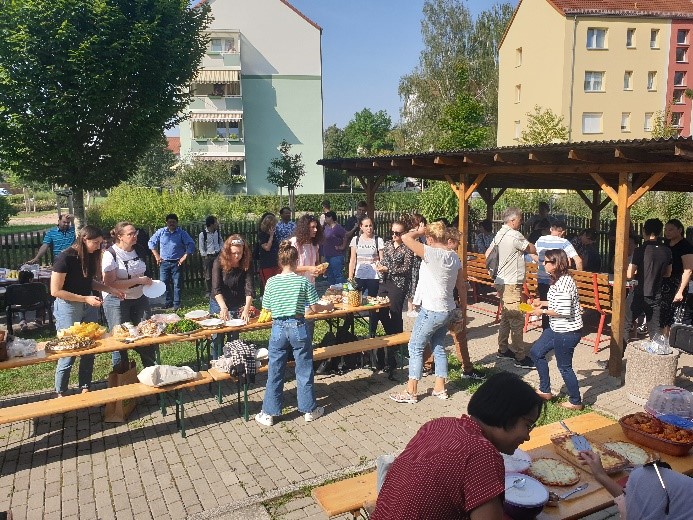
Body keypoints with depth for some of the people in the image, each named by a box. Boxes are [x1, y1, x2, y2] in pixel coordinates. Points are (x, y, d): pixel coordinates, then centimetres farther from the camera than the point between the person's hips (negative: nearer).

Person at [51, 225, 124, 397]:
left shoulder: (90, 256, 2)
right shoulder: (66, 258, -19)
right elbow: (55, 291, -17)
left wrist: (110, 289, 0)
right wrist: (85, 298, -19)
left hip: (89, 307, 7)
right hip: (68, 308, -7)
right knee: (68, 352, 2)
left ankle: (85, 388, 25)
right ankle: (60, 393, 20)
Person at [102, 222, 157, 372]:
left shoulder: (138, 250, 3)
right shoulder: (111, 254, -16)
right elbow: (110, 283, -22)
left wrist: (148, 281, 3)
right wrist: (138, 280, -23)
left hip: (139, 298, 6)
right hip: (116, 301, -5)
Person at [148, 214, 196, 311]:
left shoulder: (182, 233, -1)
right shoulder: (161, 232, 5)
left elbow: (191, 245, -4)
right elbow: (151, 242, 13)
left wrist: (184, 257, -11)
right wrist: (157, 256, 6)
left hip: (177, 263, -2)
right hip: (164, 262, 2)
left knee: (177, 284, -1)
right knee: (164, 283, 4)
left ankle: (176, 304, 8)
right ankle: (168, 302, 16)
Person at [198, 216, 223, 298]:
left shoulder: (218, 232, 4)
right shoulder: (202, 234, -11)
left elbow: (221, 242, 15)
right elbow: (201, 247, -6)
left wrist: (221, 250, 4)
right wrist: (205, 255, -10)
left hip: (217, 255, 4)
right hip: (208, 256, -4)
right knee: (208, 275, 2)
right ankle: (208, 292, 12)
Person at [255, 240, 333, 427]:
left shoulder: (271, 282, -4)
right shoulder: (304, 281, -9)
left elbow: (267, 308, 3)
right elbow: (314, 308, -4)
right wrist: (328, 307, 16)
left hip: (278, 328, 1)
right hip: (298, 327, -1)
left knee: (275, 372, 11)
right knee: (304, 370, 13)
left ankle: (269, 413, 19)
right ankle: (309, 409, 25)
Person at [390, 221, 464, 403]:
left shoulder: (432, 253, -20)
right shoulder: (455, 257, 4)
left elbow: (406, 238, -25)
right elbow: (462, 287, 11)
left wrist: (421, 231, -8)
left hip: (431, 311, -8)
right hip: (448, 309, 8)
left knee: (415, 347, 3)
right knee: (438, 347, 19)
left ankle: (411, 392, 10)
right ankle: (440, 388, 27)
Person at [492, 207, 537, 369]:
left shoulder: (500, 234, 12)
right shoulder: (514, 235, -17)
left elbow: (488, 254, 18)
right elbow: (533, 250, -6)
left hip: (502, 281, 10)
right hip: (511, 284, -10)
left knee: (506, 317, 18)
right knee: (517, 320, -7)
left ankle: (503, 349, 28)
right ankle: (521, 357, -3)